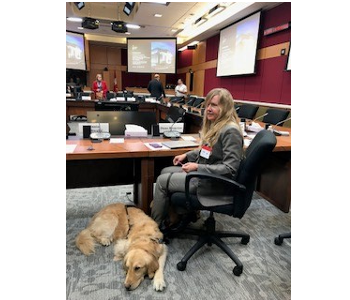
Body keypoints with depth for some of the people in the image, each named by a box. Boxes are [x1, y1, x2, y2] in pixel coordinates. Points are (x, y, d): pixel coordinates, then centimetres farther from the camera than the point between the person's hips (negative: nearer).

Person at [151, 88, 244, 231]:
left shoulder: (230, 131, -22)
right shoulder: (214, 124, 7)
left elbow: (229, 169, -25)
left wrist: (197, 167, -25)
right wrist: (186, 155, 7)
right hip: (204, 173, 10)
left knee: (162, 181, -6)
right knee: (165, 172, 12)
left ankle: (155, 226, 14)